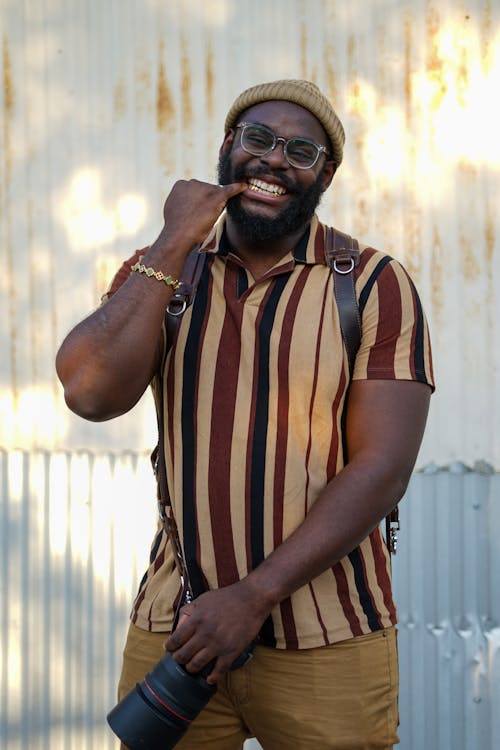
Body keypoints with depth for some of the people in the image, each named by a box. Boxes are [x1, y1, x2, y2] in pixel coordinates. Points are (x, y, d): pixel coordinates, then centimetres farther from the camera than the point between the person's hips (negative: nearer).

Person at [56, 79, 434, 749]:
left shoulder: (374, 285, -4)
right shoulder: (161, 271, 6)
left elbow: (382, 468, -11)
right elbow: (91, 393, -11)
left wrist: (254, 595, -17)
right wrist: (175, 244, -10)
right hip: (174, 625, 3)